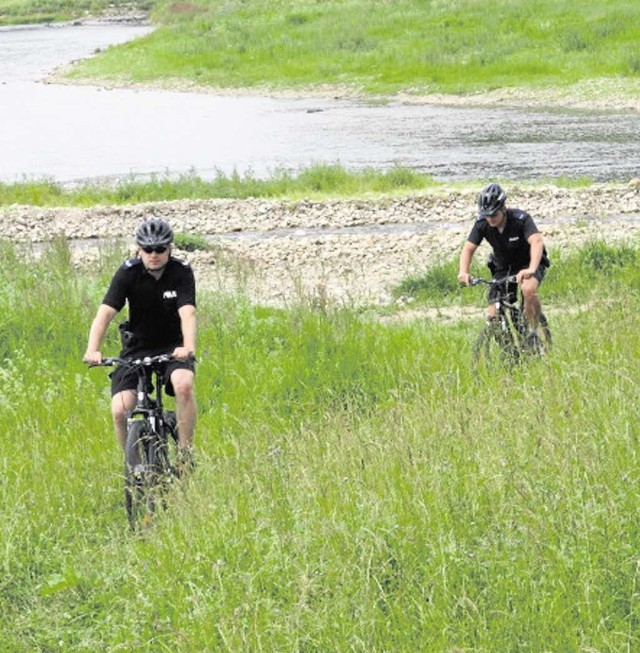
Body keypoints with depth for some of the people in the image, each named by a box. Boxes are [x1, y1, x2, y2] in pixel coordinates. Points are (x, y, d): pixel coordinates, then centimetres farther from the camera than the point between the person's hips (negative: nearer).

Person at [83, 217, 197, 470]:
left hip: (172, 347, -1)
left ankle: (185, 452, -16)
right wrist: (92, 350, -39)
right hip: (137, 348, 1)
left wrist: (188, 348, -47)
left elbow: (187, 313, -27)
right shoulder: (128, 273, -13)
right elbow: (105, 312, -22)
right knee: (120, 411, -18)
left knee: (184, 385, -34)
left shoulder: (181, 272, -13)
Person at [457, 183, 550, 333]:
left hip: (527, 265, -4)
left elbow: (537, 242, -42)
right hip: (503, 268, 4)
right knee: (493, 317, -10)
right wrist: (463, 272, -38)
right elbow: (468, 249, -17)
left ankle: (532, 332, -18)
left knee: (528, 289, -37)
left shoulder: (521, 219, -28)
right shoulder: (482, 224, -16)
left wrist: (531, 270, -59)